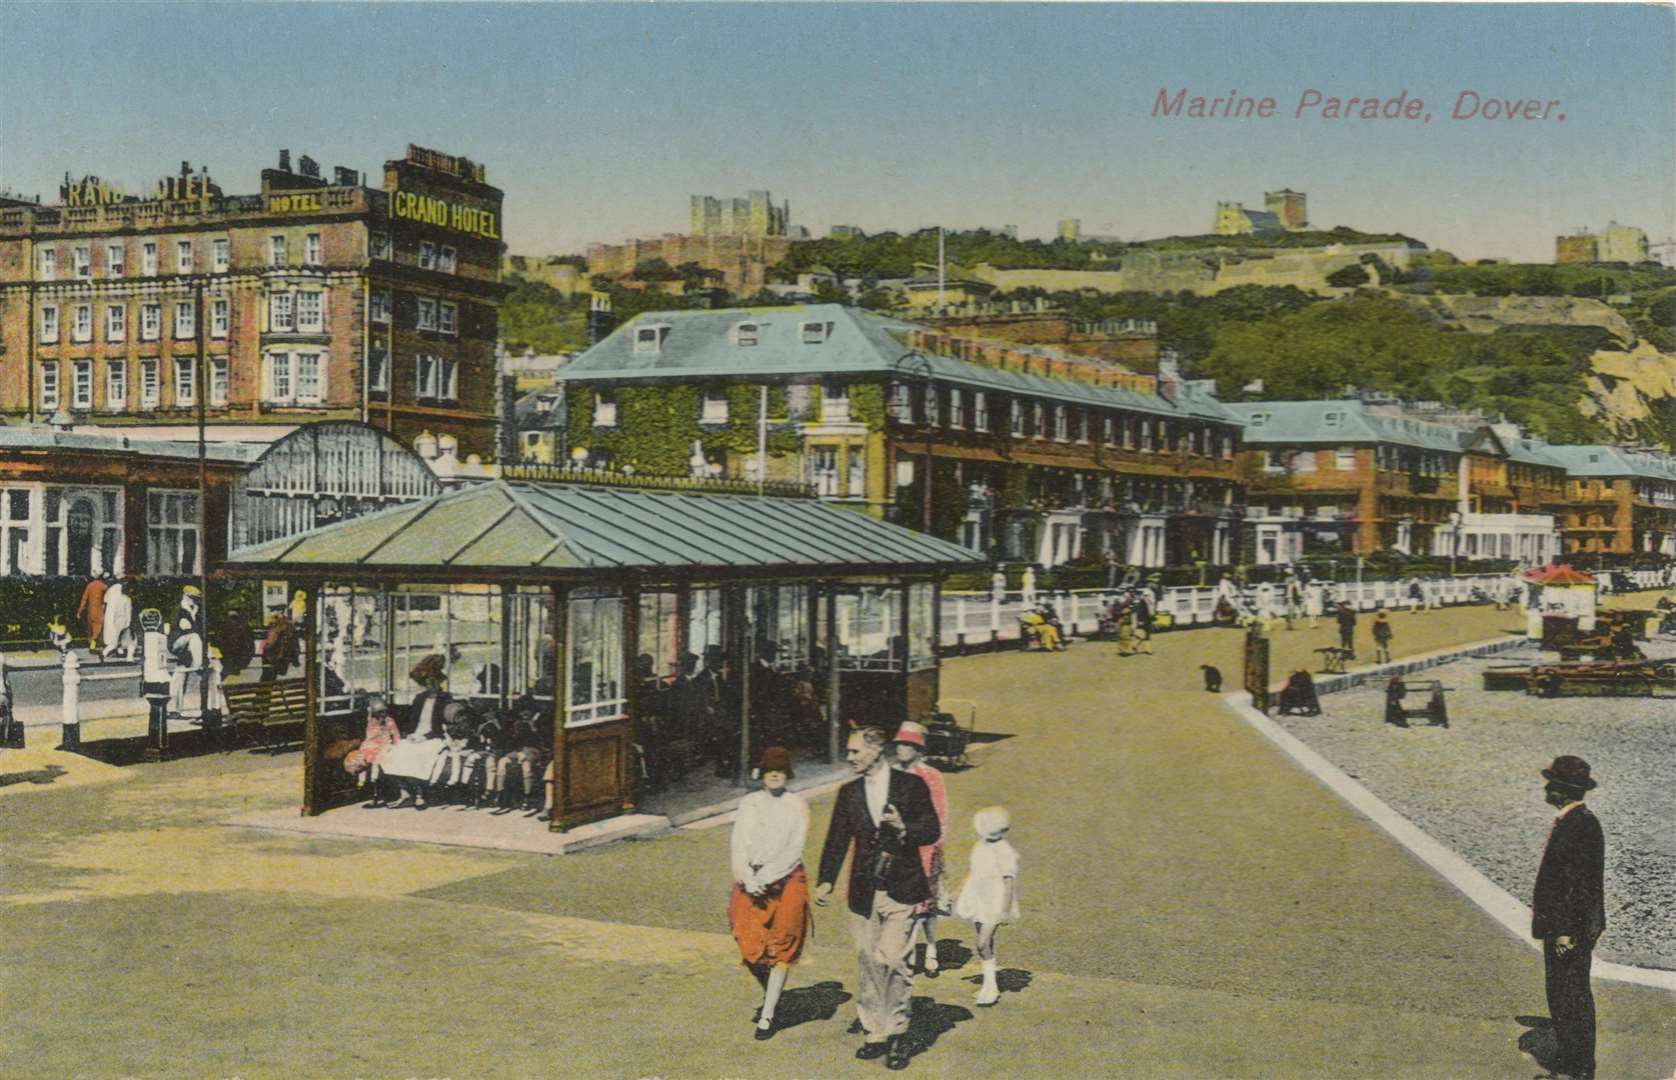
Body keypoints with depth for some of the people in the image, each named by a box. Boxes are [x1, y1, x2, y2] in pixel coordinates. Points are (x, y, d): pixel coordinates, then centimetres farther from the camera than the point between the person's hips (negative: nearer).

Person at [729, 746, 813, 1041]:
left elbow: (795, 850, -6)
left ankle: (767, 1015, 5)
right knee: (751, 948, 1)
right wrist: (748, 879, -12)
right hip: (751, 882, 2)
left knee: (780, 948, -2)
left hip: (787, 882, -2)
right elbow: (738, 845, 3)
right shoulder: (749, 803, 8)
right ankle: (770, 994, 30)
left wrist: (766, 877, -14)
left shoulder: (797, 805, 1)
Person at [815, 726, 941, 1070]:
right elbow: (837, 840, 8)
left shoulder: (911, 786, -1)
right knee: (868, 964, 8)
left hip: (902, 889, -4)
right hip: (864, 892, 4)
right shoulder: (848, 793, 9)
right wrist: (826, 881, -2)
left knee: (893, 960, -10)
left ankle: (896, 1032, 6)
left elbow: (932, 831, -1)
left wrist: (904, 828, -20)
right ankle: (875, 1034, 19)